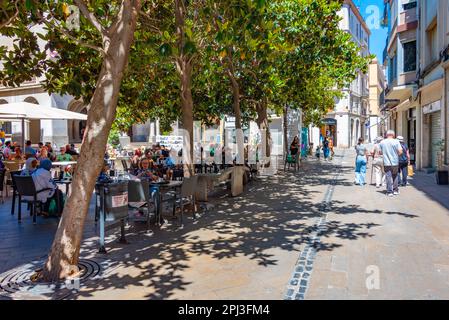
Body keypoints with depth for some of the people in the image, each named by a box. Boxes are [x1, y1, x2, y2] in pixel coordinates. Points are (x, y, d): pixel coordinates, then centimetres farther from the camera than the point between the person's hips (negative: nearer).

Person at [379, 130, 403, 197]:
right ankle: (395, 190, 21)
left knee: (389, 177, 2)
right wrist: (397, 155, 9)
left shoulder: (382, 142, 1)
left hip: (386, 163, 0)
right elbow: (400, 151, -10)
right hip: (395, 162, 0)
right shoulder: (396, 141, -5)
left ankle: (390, 192, 2)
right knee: (395, 176, 15)